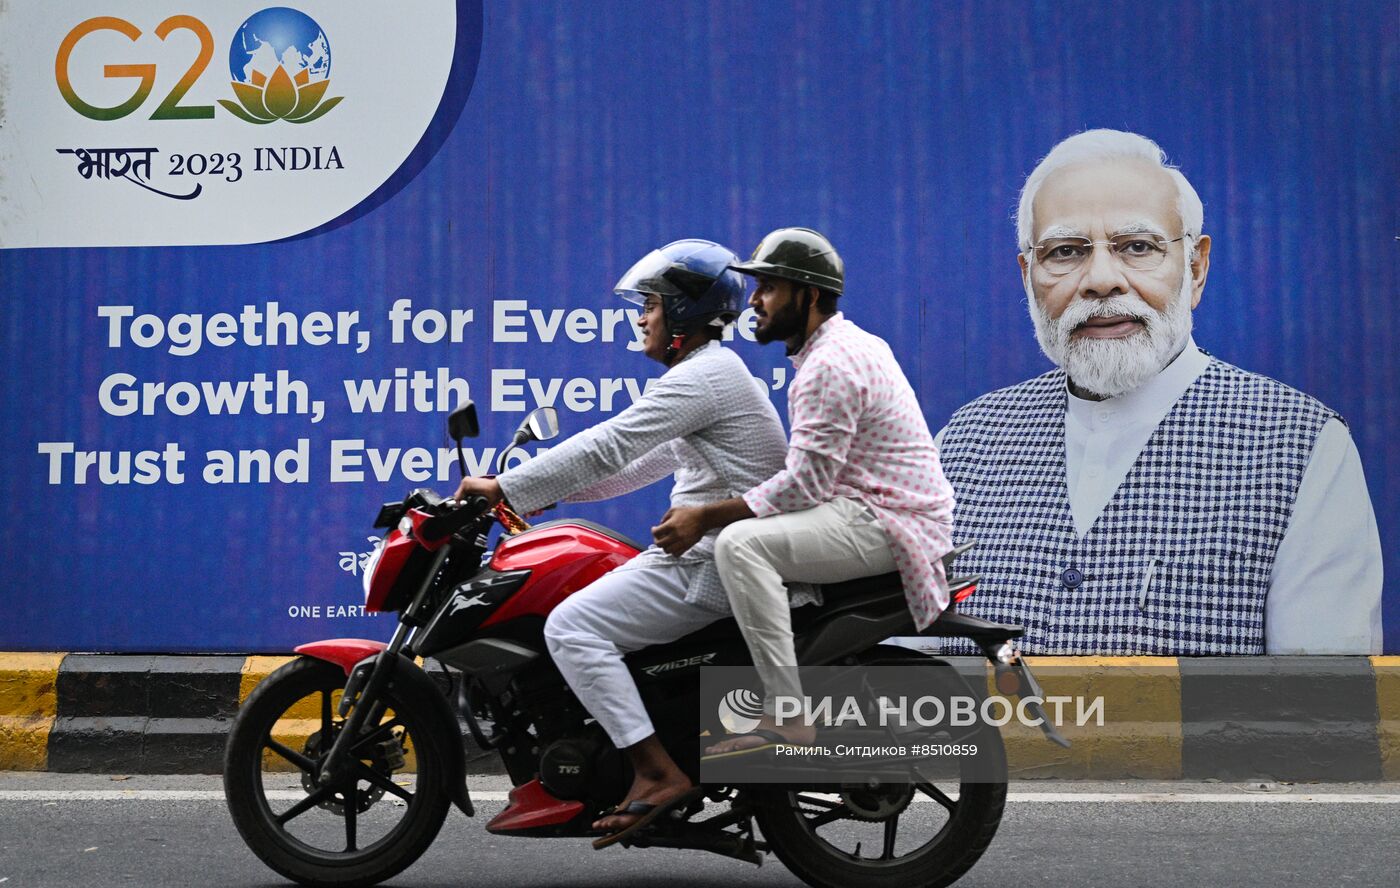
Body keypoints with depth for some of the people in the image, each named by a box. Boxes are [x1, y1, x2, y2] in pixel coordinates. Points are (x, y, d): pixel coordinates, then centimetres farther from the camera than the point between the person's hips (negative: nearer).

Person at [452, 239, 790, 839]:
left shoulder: (702, 376, -14)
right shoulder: (713, 372, 20)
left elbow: (607, 448, -20)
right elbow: (641, 464, 24)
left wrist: (506, 489, -15)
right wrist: (545, 490, 17)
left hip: (714, 564, -11)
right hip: (710, 555, 11)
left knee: (572, 626, -17)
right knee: (585, 604, 19)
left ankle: (658, 773, -21)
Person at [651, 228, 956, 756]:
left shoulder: (830, 366, -17)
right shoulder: (852, 343, 17)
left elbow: (804, 484, -22)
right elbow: (807, 468, 21)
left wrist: (705, 517, -18)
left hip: (884, 524, -11)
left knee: (741, 543, -25)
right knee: (743, 529, 21)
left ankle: (787, 718, -25)